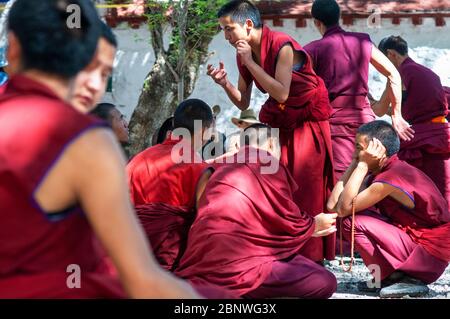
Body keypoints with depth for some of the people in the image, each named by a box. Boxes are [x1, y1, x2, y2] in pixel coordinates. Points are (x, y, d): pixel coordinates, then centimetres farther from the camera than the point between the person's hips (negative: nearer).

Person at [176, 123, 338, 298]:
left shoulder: (222, 168, 23)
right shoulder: (267, 165, -1)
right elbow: (288, 220, 4)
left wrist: (309, 228, 39)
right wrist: (315, 225, 26)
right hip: (235, 266, -9)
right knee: (325, 282, -9)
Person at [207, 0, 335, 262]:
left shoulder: (282, 46, -22)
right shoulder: (243, 55, -1)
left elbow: (281, 94, -29)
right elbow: (243, 103, 5)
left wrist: (250, 62, -27)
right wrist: (224, 82, -13)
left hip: (307, 120, -6)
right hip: (278, 121, 6)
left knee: (305, 188, -6)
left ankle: (310, 255, 0)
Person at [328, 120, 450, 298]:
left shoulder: (389, 179, -20)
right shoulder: (378, 173, 7)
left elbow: (343, 209, -21)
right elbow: (332, 205, 0)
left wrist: (362, 164, -18)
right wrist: (355, 164, 2)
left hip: (428, 256, -9)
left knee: (352, 222, -14)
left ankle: (407, 280, -9)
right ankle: (392, 277, 9)